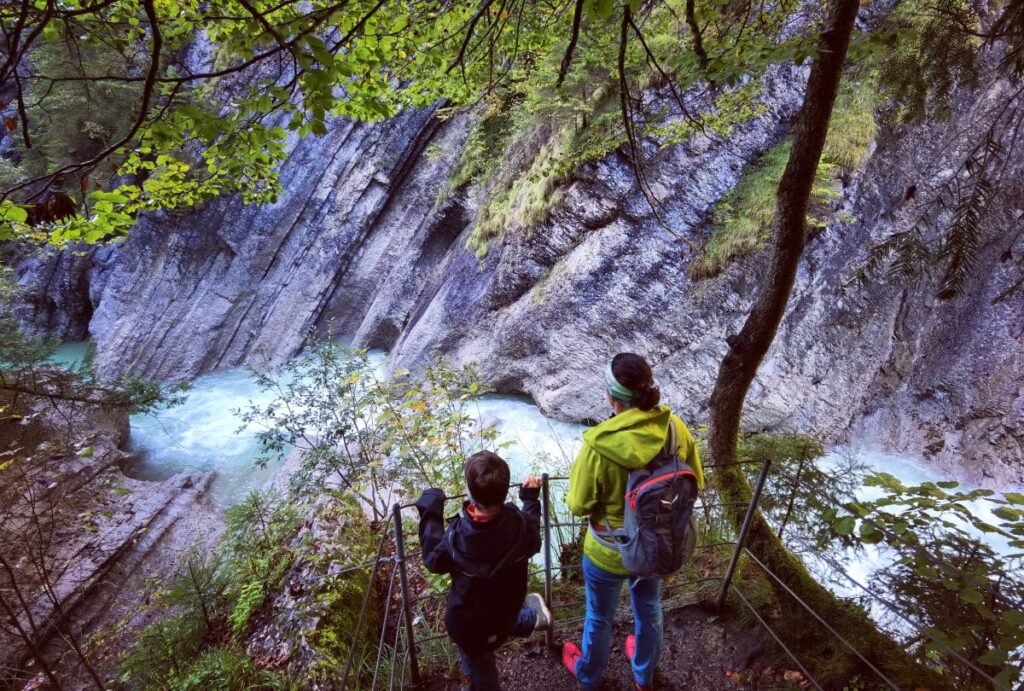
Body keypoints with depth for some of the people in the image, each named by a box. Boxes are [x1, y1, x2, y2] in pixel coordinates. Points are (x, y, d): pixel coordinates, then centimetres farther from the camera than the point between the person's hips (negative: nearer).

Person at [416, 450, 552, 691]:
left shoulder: (456, 538, -37)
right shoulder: (520, 523, -28)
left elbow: (433, 560, -13)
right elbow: (533, 541, -1)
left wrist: (430, 511, -7)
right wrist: (531, 498, 10)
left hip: (470, 624, -2)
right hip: (507, 611, 2)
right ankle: (531, 617, 49)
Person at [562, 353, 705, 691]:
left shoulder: (598, 445, -33)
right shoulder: (676, 428, -20)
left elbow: (578, 505, -19)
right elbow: (696, 483, -4)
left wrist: (577, 469, -4)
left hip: (609, 552, -3)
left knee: (599, 617, 25)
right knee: (649, 610, 31)